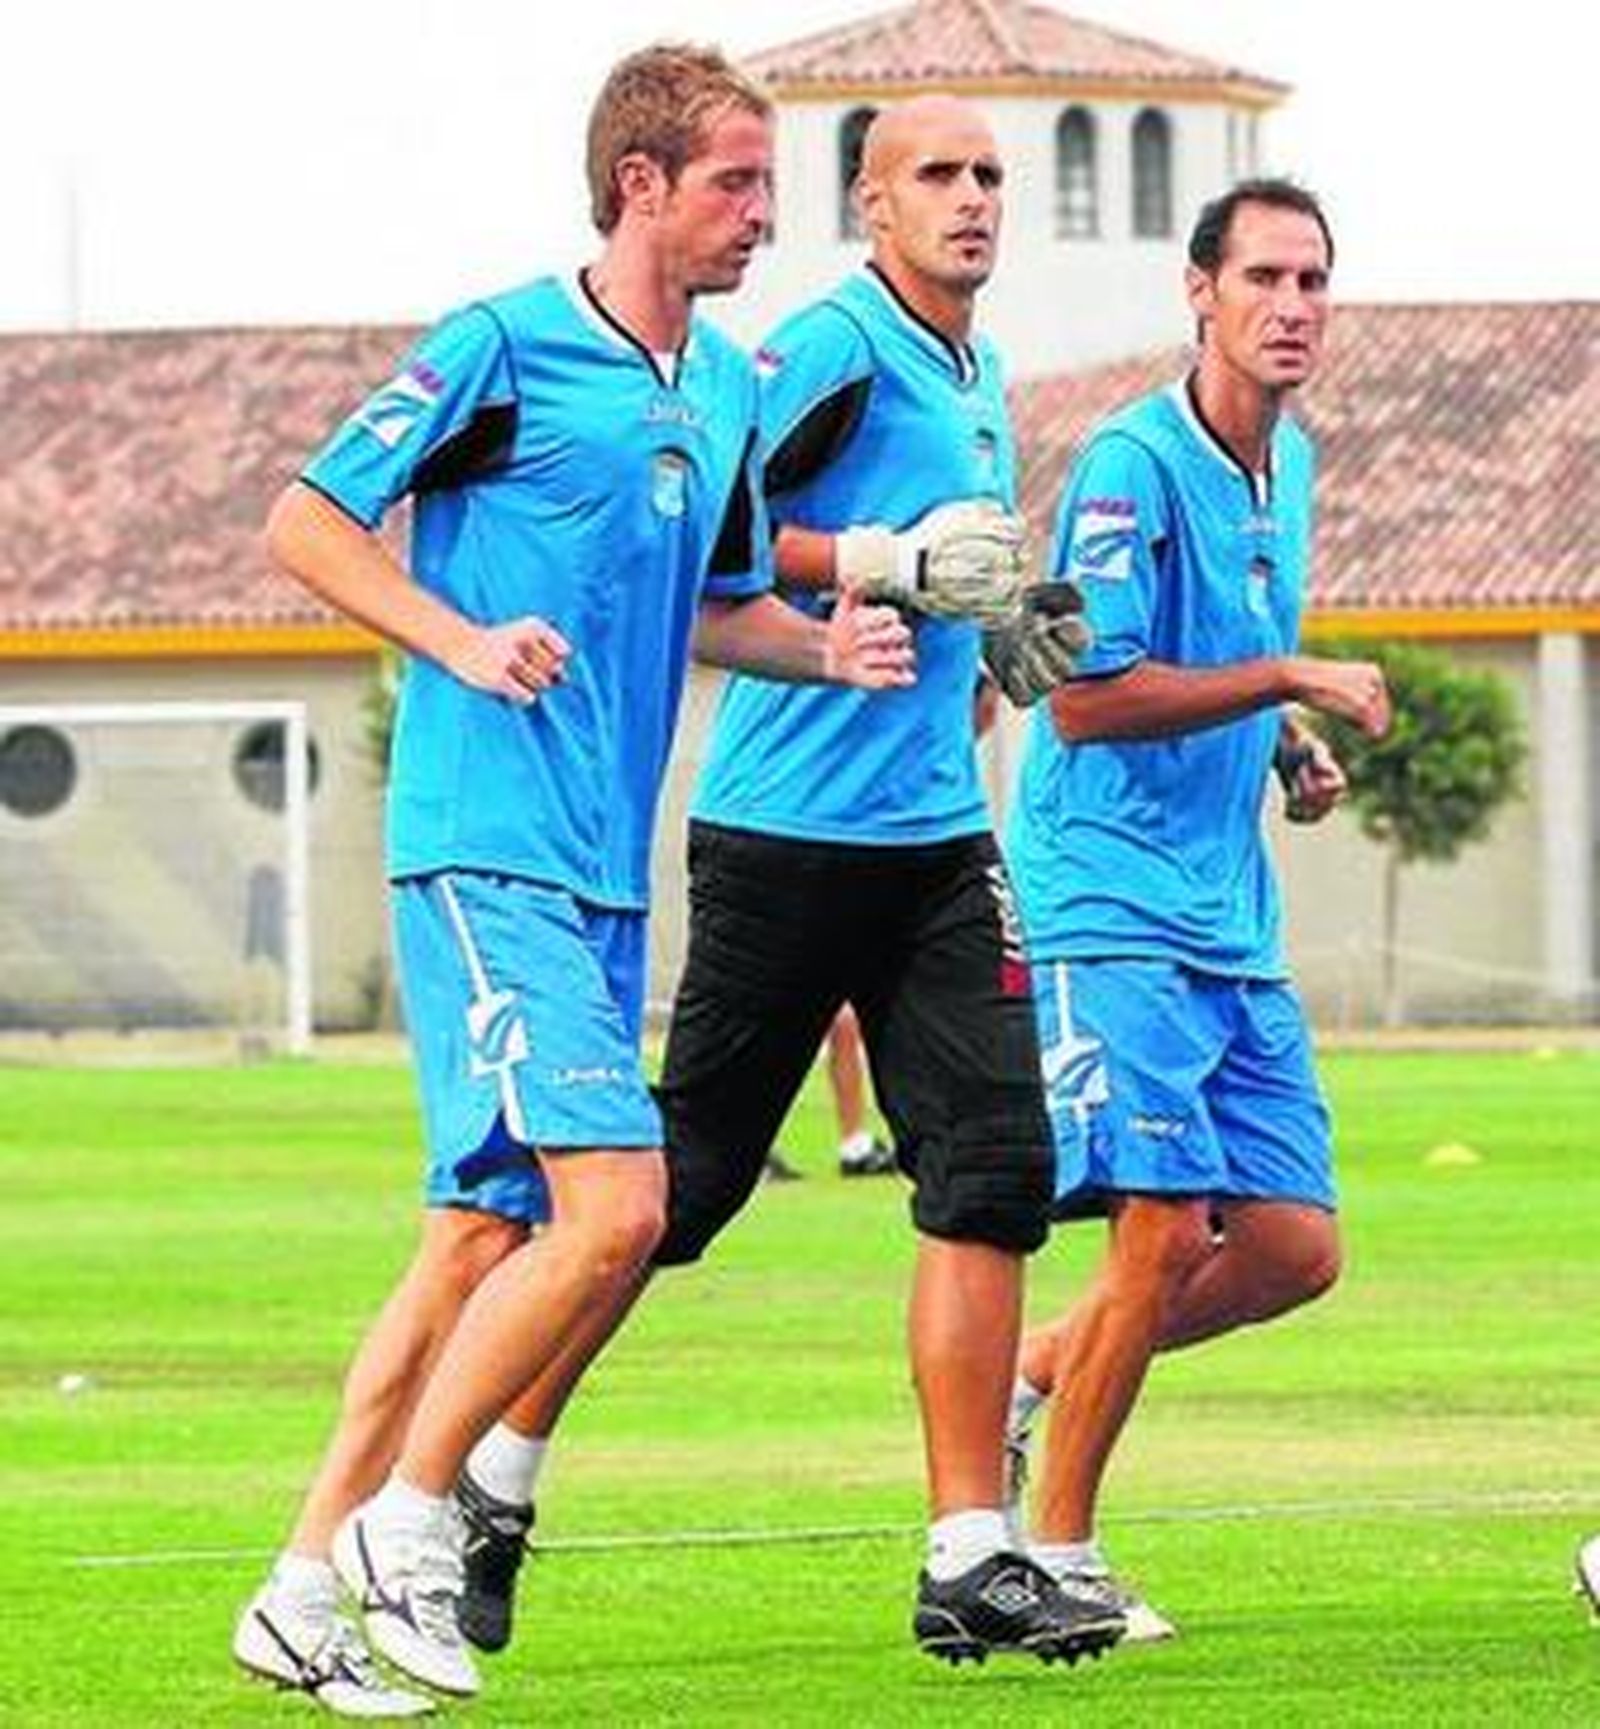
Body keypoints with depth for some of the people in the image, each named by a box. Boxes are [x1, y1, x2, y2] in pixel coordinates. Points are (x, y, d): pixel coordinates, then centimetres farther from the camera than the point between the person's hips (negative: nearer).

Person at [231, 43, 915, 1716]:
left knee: (485, 1235, 7)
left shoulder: (727, 391, 14)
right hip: (485, 846, -8)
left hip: (608, 871, 8)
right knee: (612, 1204, -17)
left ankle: (306, 1589, 13)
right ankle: (406, 1518, -4)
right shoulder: (501, 348, -8)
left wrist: (828, 645, 5)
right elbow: (305, 522, -5)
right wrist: (464, 641, -18)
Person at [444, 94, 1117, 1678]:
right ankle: (490, 1479, 16)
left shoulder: (977, 380, 18)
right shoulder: (835, 346, -9)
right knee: (682, 1179, -1)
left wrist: (1000, 627, 14)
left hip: (934, 836, 7)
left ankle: (969, 1561, -5)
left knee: (994, 1165, -5)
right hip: (787, 826, -7)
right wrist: (894, 563, -19)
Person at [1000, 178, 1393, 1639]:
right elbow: (1086, 699, -19)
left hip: (1235, 920, 8)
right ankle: (1055, 1549, -1)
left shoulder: (1291, 463, 14)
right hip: (1114, 910, -8)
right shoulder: (1135, 465, -13)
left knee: (1296, 1247, 4)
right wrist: (1291, 680, -20)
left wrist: (1290, 749, 11)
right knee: (1166, 1229, -13)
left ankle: (1031, 1377, 20)